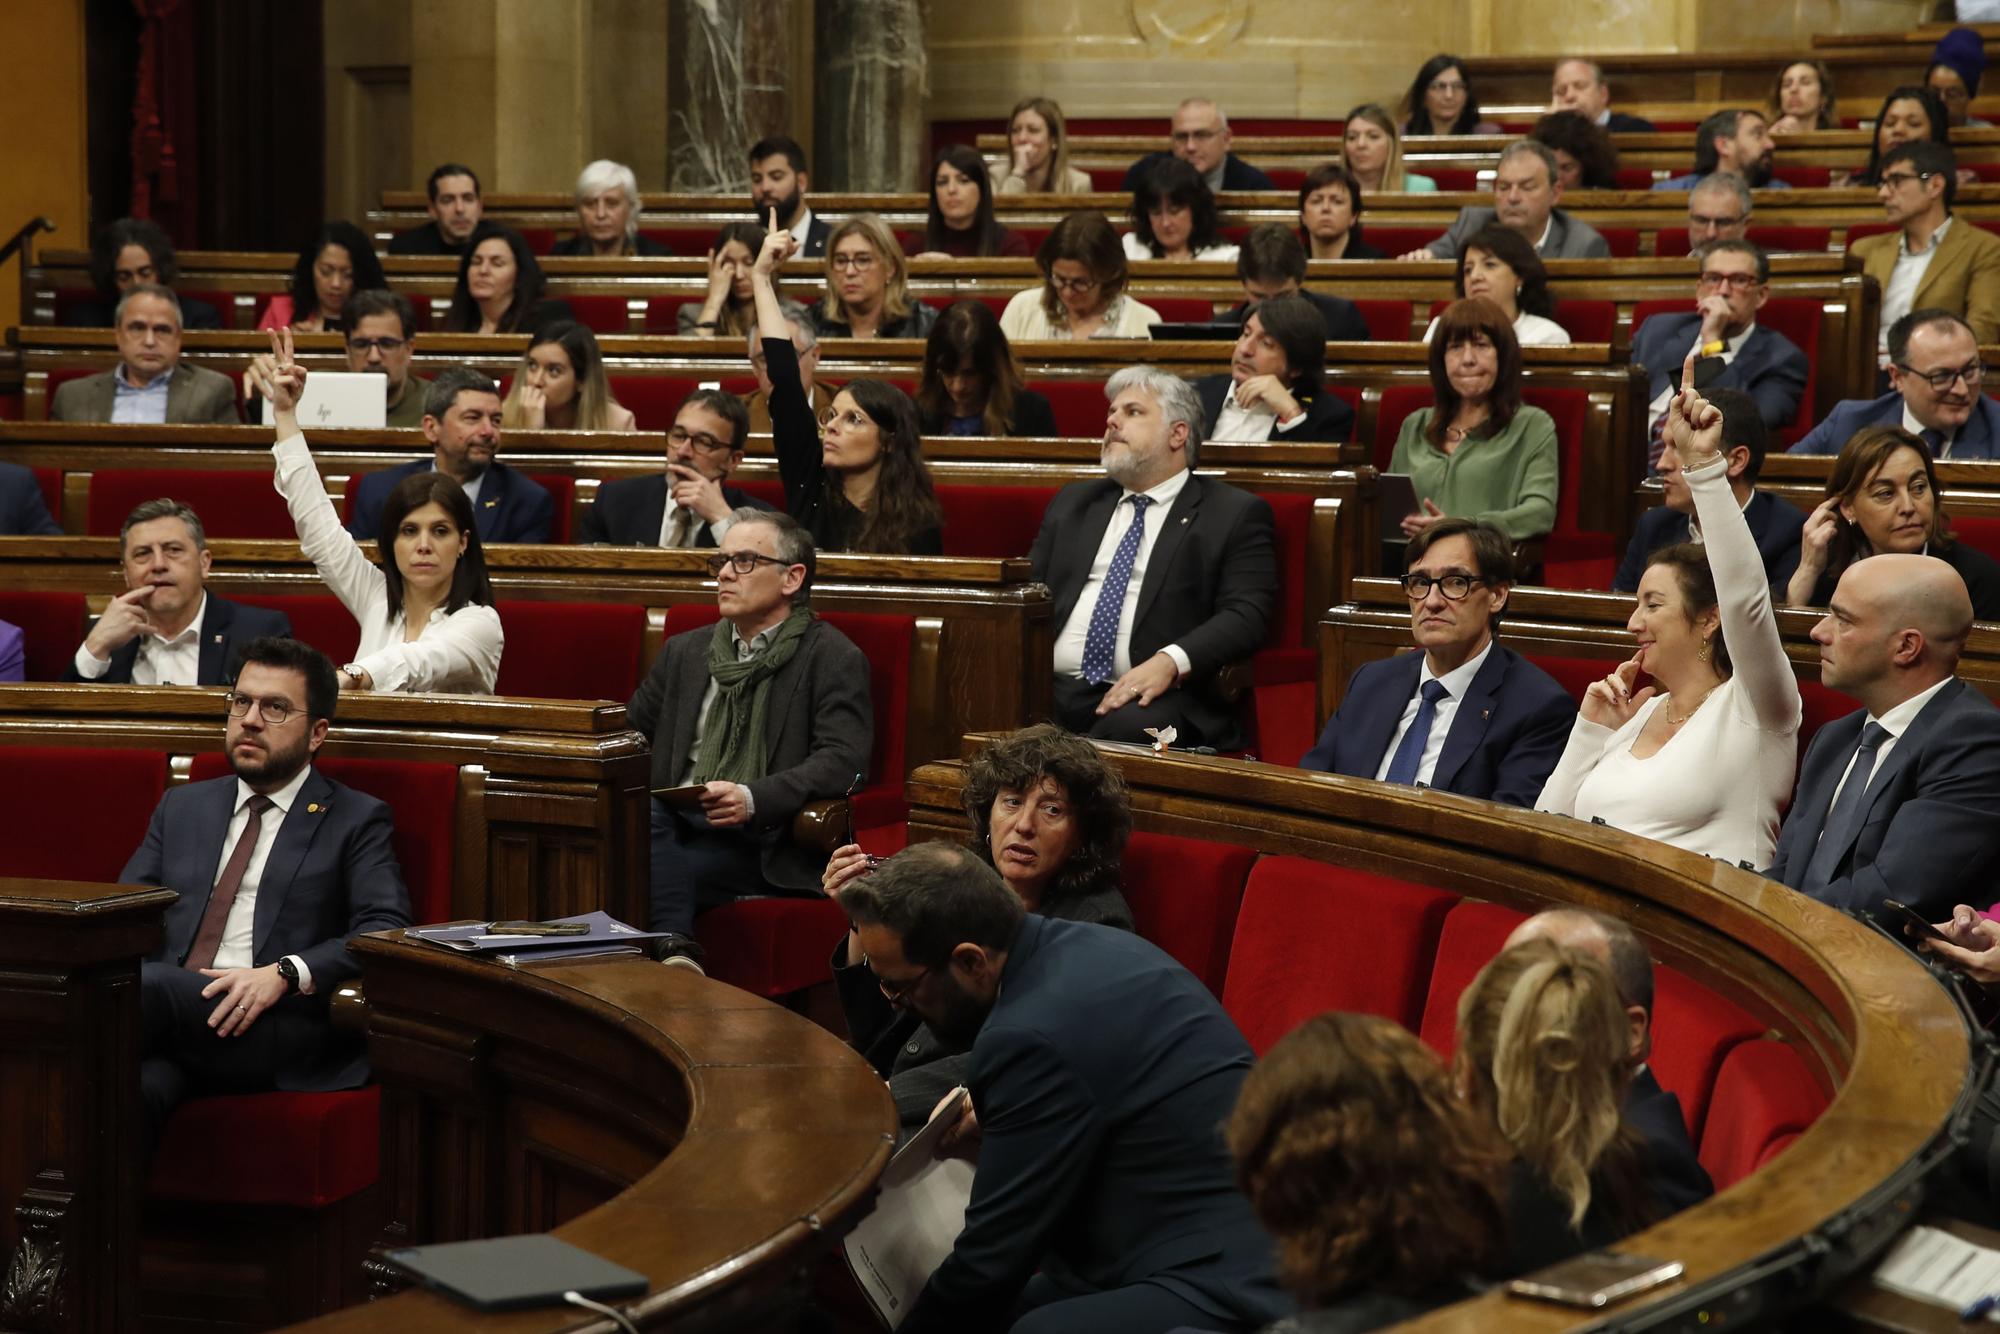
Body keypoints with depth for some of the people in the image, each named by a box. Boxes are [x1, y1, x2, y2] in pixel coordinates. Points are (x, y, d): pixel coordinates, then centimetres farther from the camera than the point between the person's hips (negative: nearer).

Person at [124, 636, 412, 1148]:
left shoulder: (357, 821, 13)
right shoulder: (182, 807, 28)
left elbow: (386, 931, -2)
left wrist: (285, 975, -18)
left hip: (280, 1031, -3)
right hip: (164, 1010, 3)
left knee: (148, 988, -35)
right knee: (133, 1085, -36)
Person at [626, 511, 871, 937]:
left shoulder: (833, 659, 5)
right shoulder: (684, 651, 25)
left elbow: (843, 760, -8)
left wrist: (753, 799, -23)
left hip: (759, 842, -5)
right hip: (675, 823, 5)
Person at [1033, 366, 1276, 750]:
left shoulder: (1236, 514, 9)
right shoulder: (1072, 503, 26)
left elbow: (1246, 616, -3)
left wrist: (1170, 661, -21)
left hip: (1150, 702, -4)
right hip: (1053, 690, 4)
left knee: (1130, 729, -39)